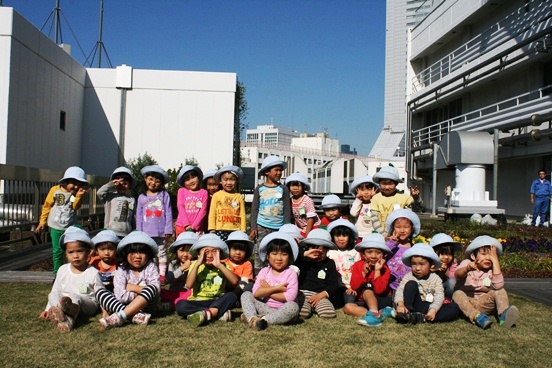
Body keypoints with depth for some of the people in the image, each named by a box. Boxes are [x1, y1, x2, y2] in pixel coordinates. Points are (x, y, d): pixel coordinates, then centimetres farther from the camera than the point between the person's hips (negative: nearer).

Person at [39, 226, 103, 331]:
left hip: (87, 305, -4)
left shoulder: (93, 273, -3)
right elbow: (55, 291, 17)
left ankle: (69, 319, -65)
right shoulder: (62, 270, 9)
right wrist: (48, 309, 11)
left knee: (74, 297, -34)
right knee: (52, 295, -22)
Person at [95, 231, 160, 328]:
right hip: (123, 306, 2)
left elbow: (156, 288, -15)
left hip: (146, 307, -1)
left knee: (151, 289, -29)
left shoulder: (150, 267, 1)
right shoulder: (121, 270, 0)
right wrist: (138, 294, -11)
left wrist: (132, 287, -11)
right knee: (100, 293, -17)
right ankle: (135, 316, -38)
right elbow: (120, 296, -15)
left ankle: (121, 316, -36)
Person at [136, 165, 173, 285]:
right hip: (146, 233, 2)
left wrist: (168, 230, -6)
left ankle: (162, 275, 13)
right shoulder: (142, 197, 8)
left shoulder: (164, 196, 1)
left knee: (161, 253, 7)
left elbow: (168, 214, -1)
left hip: (161, 233, -2)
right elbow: (139, 216, 9)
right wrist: (139, 233, 4)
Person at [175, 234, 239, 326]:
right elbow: (189, 285, -16)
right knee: (180, 305, -30)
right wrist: (197, 264, -18)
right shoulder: (196, 265, 2)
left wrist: (219, 265, -20)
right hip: (197, 303, 0)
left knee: (232, 296, -26)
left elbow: (235, 281, -17)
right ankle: (220, 313, -30)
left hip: (217, 302, 0)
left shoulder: (223, 266, 3)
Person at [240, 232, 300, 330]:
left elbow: (290, 296, -19)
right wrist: (276, 288, -17)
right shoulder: (264, 272, 4)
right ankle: (252, 318, -31)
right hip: (266, 308, 4)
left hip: (283, 311, -4)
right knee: (246, 295, -6)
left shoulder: (291, 273, -4)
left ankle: (263, 320, -31)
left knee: (293, 307, -35)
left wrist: (268, 291, -9)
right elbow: (256, 293, -9)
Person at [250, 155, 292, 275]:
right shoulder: (259, 189, 3)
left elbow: (287, 210, 2)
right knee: (259, 253, 2)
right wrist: (253, 227, -4)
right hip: (262, 226, 0)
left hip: (278, 227, 0)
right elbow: (254, 209, 3)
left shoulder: (283, 189, 3)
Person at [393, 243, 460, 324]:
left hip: (430, 308, 1)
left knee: (454, 307, -21)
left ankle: (422, 318, -38)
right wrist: (400, 304, -34)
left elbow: (439, 296, -11)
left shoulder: (435, 279, 2)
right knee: (411, 284, -18)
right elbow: (400, 291, -12)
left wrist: (433, 310, -31)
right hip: (415, 307, -1)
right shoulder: (408, 277, 1)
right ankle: (407, 313, -33)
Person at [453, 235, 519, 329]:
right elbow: (457, 275, -26)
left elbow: (498, 285, -22)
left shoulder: (492, 269, 1)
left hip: (484, 303, 2)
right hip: (466, 302, -2)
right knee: (458, 294, -31)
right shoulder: (467, 263, -2)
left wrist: (495, 260, -18)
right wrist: (467, 268, -50)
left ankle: (503, 314, -41)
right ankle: (477, 317, -50)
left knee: (500, 291, -17)